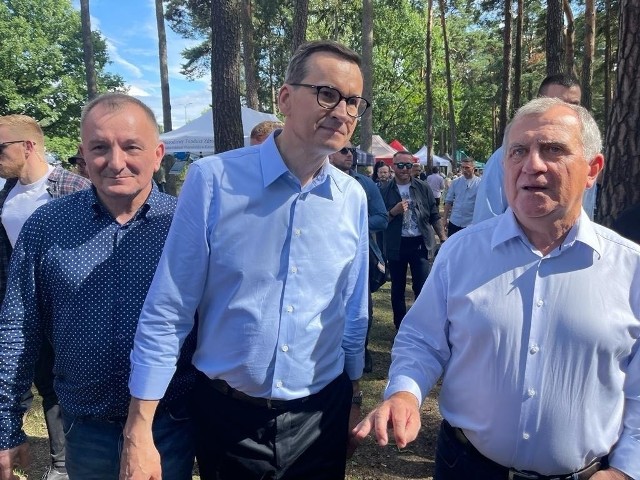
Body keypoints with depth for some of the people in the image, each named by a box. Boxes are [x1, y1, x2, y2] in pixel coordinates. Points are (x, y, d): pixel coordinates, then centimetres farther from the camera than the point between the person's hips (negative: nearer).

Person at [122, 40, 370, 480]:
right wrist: (139, 432, -10)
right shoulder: (213, 179, -15)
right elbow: (166, 312, -11)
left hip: (321, 414, 2)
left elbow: (354, 312, 5)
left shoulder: (354, 198, -5)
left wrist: (354, 398, 13)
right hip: (227, 414, -2)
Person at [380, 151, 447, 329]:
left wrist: (444, 238, 0)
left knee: (422, 287, -2)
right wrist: (394, 212, -16)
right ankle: (400, 327, 26)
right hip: (396, 245, 1)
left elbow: (434, 215, 6)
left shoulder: (423, 188, 2)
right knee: (398, 288, 12)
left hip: (419, 243, 0)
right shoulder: (385, 191, 0)